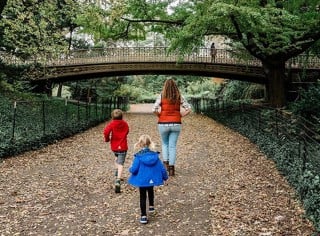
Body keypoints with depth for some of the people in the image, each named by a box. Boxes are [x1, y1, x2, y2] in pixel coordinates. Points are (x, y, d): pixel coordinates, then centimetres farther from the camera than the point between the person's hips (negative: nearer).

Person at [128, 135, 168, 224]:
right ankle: (151, 206, 51)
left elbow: (134, 169, -19)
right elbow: (161, 167, -4)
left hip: (142, 180, -3)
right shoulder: (155, 155, -8)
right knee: (150, 191, 33)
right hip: (152, 179, 3)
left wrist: (130, 169, 5)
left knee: (143, 197, 10)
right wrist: (165, 176, 12)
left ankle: (144, 216, 8)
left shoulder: (138, 156, -18)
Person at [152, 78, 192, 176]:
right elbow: (188, 109, -3)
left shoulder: (161, 96, -6)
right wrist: (180, 115, 6)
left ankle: (165, 163, 9)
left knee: (164, 144, 21)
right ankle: (171, 168, 6)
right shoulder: (179, 97, 0)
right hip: (176, 124, 1)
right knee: (173, 146, 7)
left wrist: (160, 115, 2)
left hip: (163, 124, -1)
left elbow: (154, 109, -15)